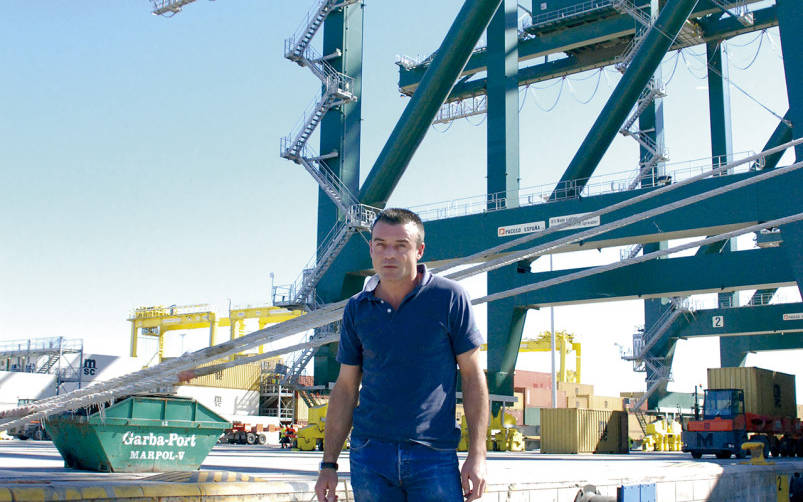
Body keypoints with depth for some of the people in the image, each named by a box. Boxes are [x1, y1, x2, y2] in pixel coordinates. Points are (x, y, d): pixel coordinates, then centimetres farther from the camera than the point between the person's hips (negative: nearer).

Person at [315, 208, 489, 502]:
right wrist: (329, 464, 7)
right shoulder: (356, 309, 6)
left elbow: (473, 376, -1)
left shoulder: (450, 298, -3)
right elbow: (346, 387, 10)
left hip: (434, 456, -2)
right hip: (368, 455, 3)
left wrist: (477, 455, -7)